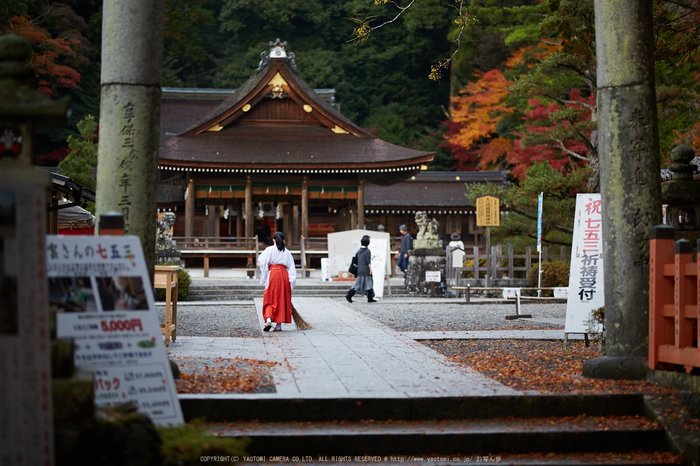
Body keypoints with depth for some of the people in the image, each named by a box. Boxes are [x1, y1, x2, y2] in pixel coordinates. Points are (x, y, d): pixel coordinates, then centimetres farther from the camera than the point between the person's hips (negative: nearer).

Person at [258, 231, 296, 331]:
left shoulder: (269, 250, 3)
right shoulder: (287, 252, 10)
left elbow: (261, 263, -6)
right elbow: (291, 267, 7)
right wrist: (291, 282, 7)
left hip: (272, 274, -2)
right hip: (284, 275, 2)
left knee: (270, 300, 2)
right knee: (282, 300, 8)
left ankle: (268, 319, -21)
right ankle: (279, 324, 6)